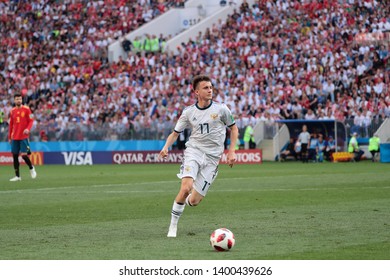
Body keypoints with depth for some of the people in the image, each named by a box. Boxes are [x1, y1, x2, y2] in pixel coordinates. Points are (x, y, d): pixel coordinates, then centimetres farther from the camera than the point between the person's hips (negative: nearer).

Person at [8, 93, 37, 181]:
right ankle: (17, 176, 10)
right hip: (15, 137, 4)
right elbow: (11, 124, 15)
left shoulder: (26, 109, -2)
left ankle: (31, 168, 16)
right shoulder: (12, 111, 9)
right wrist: (9, 137, 14)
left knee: (24, 155, -13)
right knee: (15, 155, 3)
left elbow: (31, 121, -4)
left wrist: (28, 129, -23)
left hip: (24, 136, -4)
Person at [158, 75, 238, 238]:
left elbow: (233, 128, 14)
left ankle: (184, 201, 34)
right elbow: (175, 133, 13)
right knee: (186, 188, -28)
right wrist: (166, 147, -7)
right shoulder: (189, 112, 4)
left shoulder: (221, 109, 1)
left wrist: (232, 151, 3)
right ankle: (173, 226, -11)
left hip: (212, 157, 0)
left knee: (194, 201, -6)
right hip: (194, 151, 0)